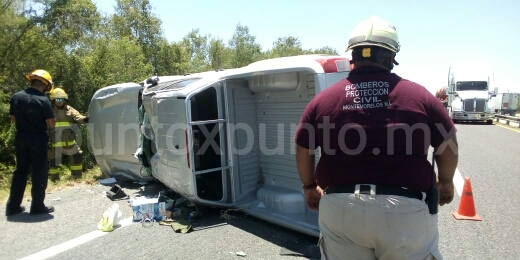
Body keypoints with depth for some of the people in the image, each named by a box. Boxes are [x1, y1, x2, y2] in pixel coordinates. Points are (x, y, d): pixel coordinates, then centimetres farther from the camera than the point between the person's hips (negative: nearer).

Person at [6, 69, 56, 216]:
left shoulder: (16, 97, 1)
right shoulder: (43, 100, -16)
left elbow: (13, 119, 9)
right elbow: (51, 124, -12)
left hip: (21, 137, 5)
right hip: (38, 139, -5)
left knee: (20, 170, 15)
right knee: (39, 172, 3)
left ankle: (13, 206, 20)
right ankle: (37, 206, 8)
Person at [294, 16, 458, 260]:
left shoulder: (324, 98, 3)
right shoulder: (419, 94, 1)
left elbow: (302, 150, 9)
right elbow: (448, 144, 11)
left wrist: (310, 187, 26)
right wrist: (445, 182, 30)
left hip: (339, 207, 1)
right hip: (405, 208, 0)